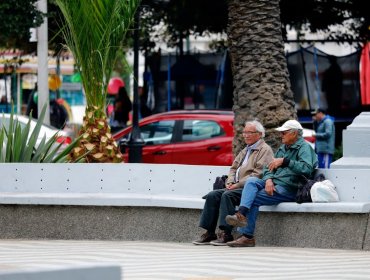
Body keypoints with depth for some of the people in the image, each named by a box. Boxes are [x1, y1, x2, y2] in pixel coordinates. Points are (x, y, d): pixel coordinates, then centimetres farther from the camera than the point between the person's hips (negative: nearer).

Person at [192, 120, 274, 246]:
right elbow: (234, 168, 25)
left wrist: (238, 184, -17)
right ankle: (209, 233, -13)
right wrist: (230, 182, 3)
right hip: (236, 187, 9)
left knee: (227, 195, -31)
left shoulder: (265, 150, -4)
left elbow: (258, 173, -15)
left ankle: (226, 234, -31)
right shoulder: (245, 150, 26)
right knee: (212, 196, -10)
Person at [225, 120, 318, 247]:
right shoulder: (282, 148, 23)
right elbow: (268, 168, 18)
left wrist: (284, 161, -25)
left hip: (288, 188, -8)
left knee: (253, 199, -21)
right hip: (273, 184, 8)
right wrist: (268, 179, -5)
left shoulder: (304, 147, -3)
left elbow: (306, 168, -22)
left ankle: (247, 236, -22)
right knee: (251, 181, -19)